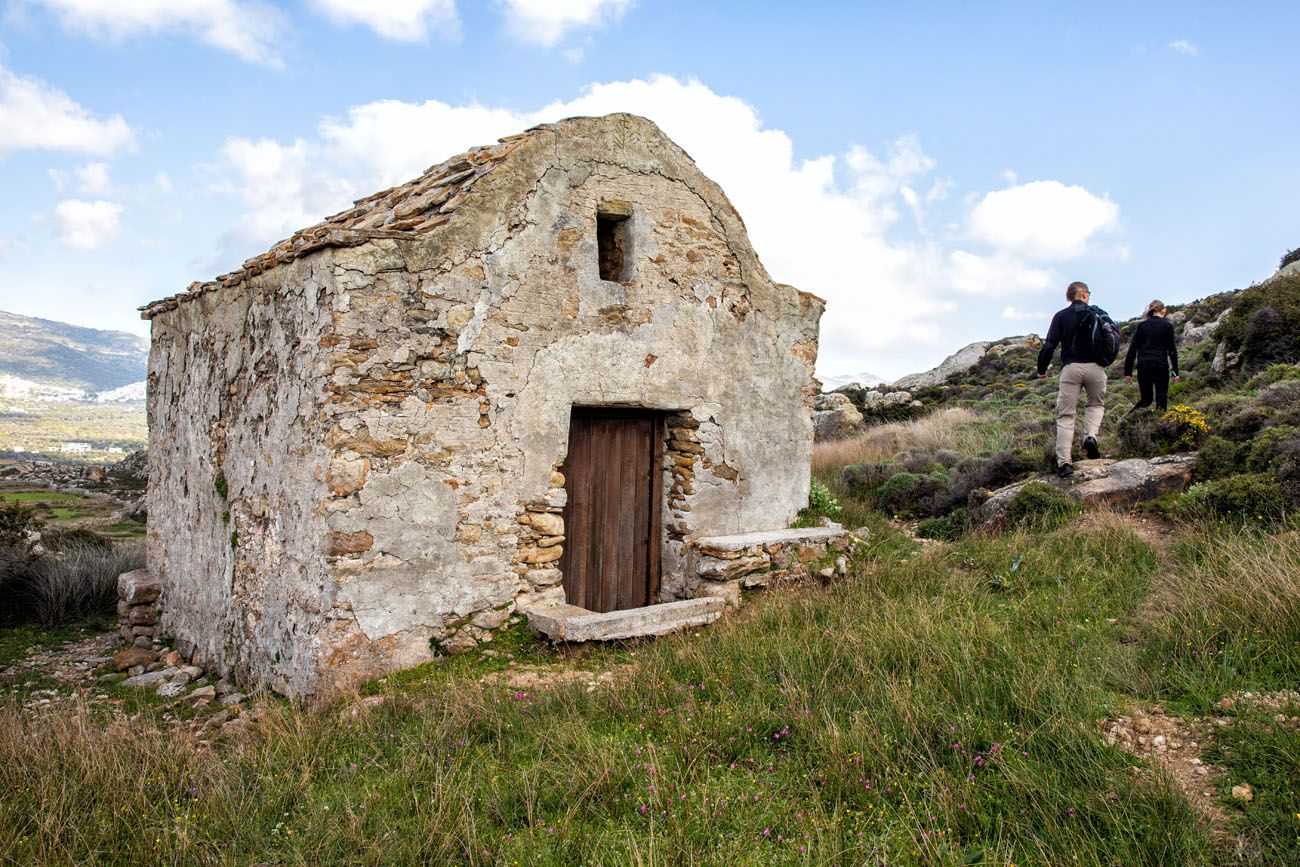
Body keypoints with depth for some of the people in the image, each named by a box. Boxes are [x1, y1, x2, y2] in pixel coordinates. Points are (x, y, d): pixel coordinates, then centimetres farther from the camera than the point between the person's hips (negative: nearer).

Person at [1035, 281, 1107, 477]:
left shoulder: (1061, 316, 6)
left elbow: (1049, 345, -1)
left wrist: (1042, 369, 10)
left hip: (1071, 367, -1)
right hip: (1095, 367, 1)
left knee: (1066, 415, 0)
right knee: (1096, 403, 25)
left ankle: (1064, 462, -10)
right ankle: (1090, 436, -2)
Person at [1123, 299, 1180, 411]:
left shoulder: (1142, 325, 8)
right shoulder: (1167, 325, 2)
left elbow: (1133, 348, 4)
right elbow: (1172, 350, 0)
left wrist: (1128, 371, 6)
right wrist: (1175, 372, 3)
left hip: (1143, 365, 3)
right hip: (1161, 365, -3)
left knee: (1146, 398, 11)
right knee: (1161, 399, 6)